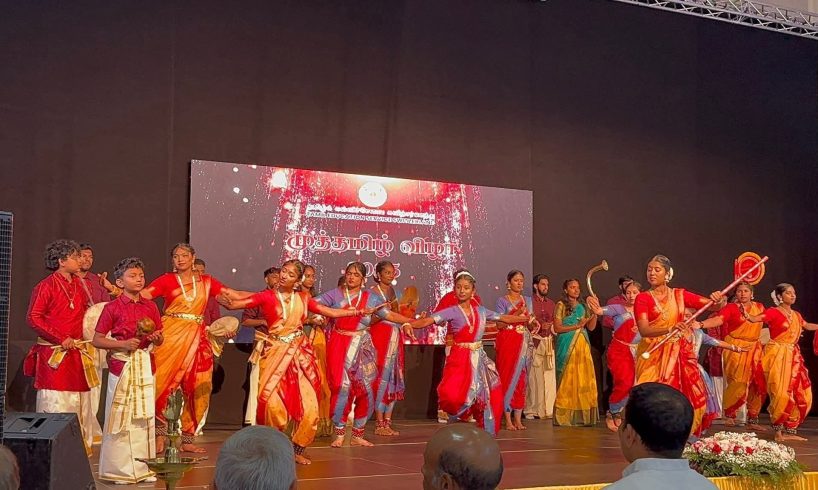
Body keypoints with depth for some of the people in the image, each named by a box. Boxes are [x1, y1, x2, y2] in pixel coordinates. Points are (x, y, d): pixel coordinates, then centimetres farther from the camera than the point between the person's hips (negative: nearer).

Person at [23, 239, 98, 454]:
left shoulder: (79, 284, 12)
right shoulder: (46, 286, -8)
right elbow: (33, 317, -12)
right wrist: (61, 338, -14)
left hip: (77, 354, 7)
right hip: (54, 354, -6)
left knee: (80, 404, 8)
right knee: (55, 406, -3)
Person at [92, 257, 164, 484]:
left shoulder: (150, 306, 7)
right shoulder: (113, 308, -5)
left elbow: (159, 339, 15)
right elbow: (97, 340, -6)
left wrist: (156, 337, -8)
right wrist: (123, 344, -17)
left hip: (145, 366, 4)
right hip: (122, 366, -4)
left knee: (144, 416, 7)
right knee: (121, 417, 1)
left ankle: (143, 467, 16)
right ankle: (120, 468, 11)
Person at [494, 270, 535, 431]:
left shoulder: (528, 300, 15)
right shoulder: (502, 300, 2)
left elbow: (531, 323, 16)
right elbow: (500, 324, -7)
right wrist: (516, 313, -17)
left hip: (525, 342, 4)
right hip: (508, 341, -4)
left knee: (521, 379, 2)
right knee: (508, 377, -5)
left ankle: (518, 419, 5)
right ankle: (508, 420, -2)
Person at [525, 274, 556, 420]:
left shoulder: (551, 303, 16)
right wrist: (540, 326, -15)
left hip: (548, 342, 5)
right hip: (534, 341, -5)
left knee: (549, 376, 2)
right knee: (533, 376, -6)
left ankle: (547, 409, 10)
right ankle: (531, 410, 2)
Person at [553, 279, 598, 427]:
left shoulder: (582, 306, 15)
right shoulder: (561, 305, 0)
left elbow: (591, 327, 8)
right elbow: (557, 328, -8)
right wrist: (577, 326, -12)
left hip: (582, 346, 5)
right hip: (567, 346, -5)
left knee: (584, 379, 0)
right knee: (567, 380, -5)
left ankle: (582, 415, 3)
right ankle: (565, 415, -2)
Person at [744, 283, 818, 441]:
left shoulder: (796, 315, 13)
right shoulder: (773, 312, -7)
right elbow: (755, 318, -24)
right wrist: (747, 315, -46)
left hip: (793, 356, 7)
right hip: (777, 355, -7)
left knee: (801, 395, 6)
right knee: (782, 394, -11)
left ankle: (790, 430, 15)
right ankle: (778, 431, 0)